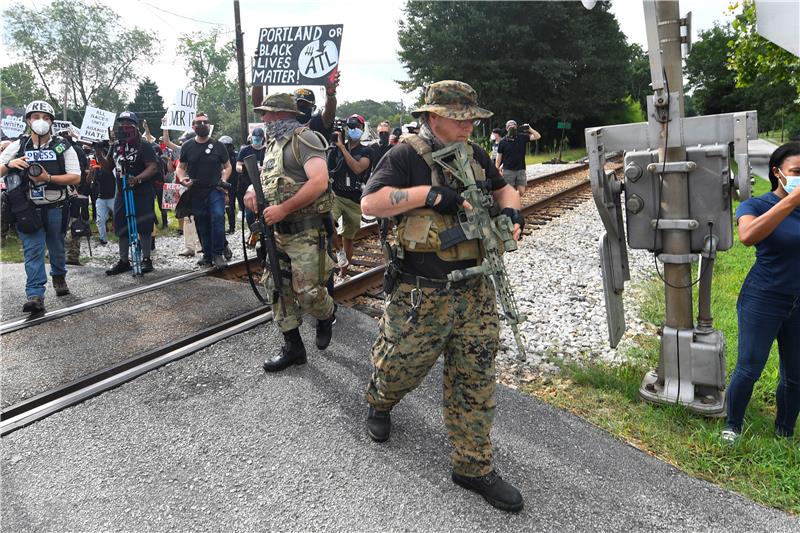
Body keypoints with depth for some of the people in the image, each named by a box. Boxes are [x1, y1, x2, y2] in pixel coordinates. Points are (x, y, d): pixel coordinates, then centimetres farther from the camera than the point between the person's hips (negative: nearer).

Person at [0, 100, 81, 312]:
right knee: (33, 251, -5)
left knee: (56, 247, 16)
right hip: (29, 209, 0)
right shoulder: (18, 146, 5)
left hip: (55, 208, 0)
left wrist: (48, 178, -19)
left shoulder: (63, 147, 1)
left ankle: (59, 276, 43)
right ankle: (35, 296, -6)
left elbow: (75, 177, -6)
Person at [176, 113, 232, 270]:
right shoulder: (187, 146, 7)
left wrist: (223, 180, -6)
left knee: (218, 217, -23)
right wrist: (182, 179, -6)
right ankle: (207, 255, 21)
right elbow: (180, 167, 15)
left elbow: (227, 166, 11)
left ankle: (218, 254, -16)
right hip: (196, 192, 2)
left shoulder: (217, 146, 4)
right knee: (202, 226, 8)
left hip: (215, 189, -2)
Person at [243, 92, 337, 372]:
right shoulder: (274, 143, 16)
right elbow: (267, 176, 29)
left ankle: (327, 315, 27)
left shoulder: (303, 138, -12)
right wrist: (252, 188, 4)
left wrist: (283, 209, -23)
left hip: (306, 232, -9)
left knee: (307, 292, -8)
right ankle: (292, 347, 22)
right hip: (278, 231, 9)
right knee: (277, 288, 10)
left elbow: (319, 182, -24)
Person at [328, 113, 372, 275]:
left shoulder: (366, 152, 1)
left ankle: (343, 272, 24)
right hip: (336, 195, 0)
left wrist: (342, 147, -18)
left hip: (355, 200, 0)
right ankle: (339, 251, -6)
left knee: (348, 239, 8)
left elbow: (357, 168, -19)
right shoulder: (336, 149, 4)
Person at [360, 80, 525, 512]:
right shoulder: (407, 156, -9)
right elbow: (370, 202, -21)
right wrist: (432, 194, -24)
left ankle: (474, 467, 23)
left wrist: (510, 211, 1)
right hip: (420, 295, -5)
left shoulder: (474, 154, 11)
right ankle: (379, 404, 49)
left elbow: (502, 189, 24)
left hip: (475, 291, 6)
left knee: (474, 381, 9)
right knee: (398, 366, 13)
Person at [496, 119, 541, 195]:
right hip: (508, 170, -2)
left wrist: (529, 129, -15)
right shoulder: (503, 141, -2)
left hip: (521, 170, 2)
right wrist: (497, 170, -4)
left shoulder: (522, 137, 3)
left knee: (521, 191, 2)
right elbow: (499, 157, 1)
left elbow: (538, 136, -2)